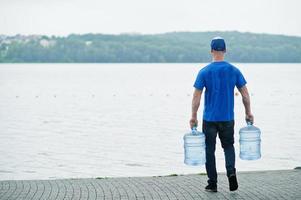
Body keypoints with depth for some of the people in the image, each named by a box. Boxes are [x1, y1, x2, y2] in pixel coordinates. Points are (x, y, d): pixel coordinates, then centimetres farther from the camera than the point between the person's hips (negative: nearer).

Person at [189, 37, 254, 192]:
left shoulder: (204, 72, -7)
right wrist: (248, 113, 12)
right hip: (228, 118, 2)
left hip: (210, 119, -2)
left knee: (209, 150, 8)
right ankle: (231, 172, -7)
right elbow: (245, 94, 1)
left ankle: (212, 184, 9)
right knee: (228, 146, 18)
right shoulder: (234, 71, -1)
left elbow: (196, 96, -8)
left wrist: (193, 117, -1)